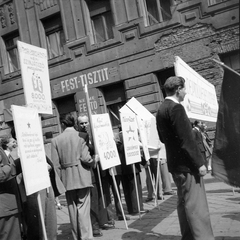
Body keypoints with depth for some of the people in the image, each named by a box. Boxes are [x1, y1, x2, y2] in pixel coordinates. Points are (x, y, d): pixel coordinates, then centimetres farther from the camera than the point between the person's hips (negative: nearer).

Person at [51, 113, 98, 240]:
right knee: (83, 208, 3)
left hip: (67, 180, 2)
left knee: (72, 209, 12)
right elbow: (85, 158, -12)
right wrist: (95, 160, 8)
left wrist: (60, 181, 8)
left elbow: (56, 165, -1)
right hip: (82, 178, -2)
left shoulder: (56, 140, 0)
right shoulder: (81, 136, -6)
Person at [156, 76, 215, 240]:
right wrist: (199, 162, -17)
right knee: (197, 206, -5)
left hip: (175, 163, 9)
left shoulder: (161, 110, 11)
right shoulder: (176, 108, -17)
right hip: (186, 164, -9)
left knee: (184, 203, 17)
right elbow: (186, 139, -22)